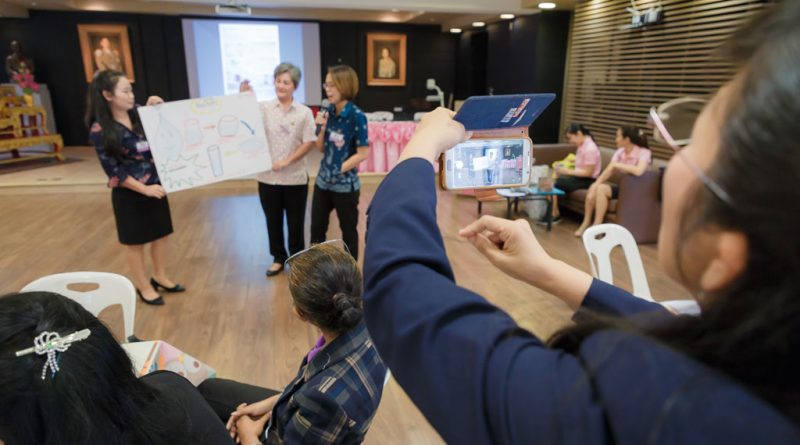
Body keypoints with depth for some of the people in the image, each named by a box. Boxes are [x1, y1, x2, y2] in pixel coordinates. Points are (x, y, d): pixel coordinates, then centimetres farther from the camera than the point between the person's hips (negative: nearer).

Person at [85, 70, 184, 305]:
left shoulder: (140, 115, 1)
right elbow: (113, 171, -14)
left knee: (161, 234, 15)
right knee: (135, 242, 9)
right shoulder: (100, 130, -14)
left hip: (156, 185, 6)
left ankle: (160, 277, 33)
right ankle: (143, 286, 25)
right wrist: (144, 189, -20)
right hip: (129, 194, -5)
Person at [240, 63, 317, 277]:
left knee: (295, 222, 10)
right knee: (273, 220, 13)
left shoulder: (304, 112, -3)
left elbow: (309, 143, -6)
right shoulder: (263, 108, -1)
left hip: (295, 178, -1)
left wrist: (287, 161, -14)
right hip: (267, 177, 2)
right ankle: (279, 258, 32)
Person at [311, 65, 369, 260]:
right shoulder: (328, 112, 3)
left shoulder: (356, 116, -15)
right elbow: (321, 148, 8)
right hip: (323, 181, 6)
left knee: (348, 230, 11)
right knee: (317, 228, 13)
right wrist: (322, 128, -8)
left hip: (345, 184, -6)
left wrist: (339, 170, -13)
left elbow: (363, 153, -16)